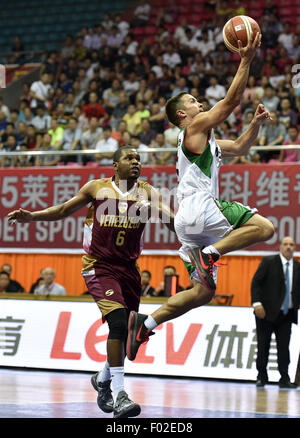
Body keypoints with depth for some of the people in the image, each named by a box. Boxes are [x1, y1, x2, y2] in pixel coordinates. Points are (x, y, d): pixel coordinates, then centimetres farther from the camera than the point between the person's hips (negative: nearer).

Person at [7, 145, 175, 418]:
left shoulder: (147, 192, 2)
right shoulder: (97, 188, -1)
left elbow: (172, 221, -11)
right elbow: (63, 211, 8)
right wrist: (31, 216, -4)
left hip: (129, 268, 4)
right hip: (99, 266, -4)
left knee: (127, 332, 11)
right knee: (118, 322, -23)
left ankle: (103, 380, 39)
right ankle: (119, 395, -23)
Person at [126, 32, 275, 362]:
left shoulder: (206, 140, 29)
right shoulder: (196, 126, 3)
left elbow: (240, 148, 36)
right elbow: (231, 101, -4)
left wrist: (256, 122, 19)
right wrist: (246, 61, -1)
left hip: (191, 221, 9)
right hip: (198, 207, -9)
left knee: (203, 291, 8)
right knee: (263, 227, -21)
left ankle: (146, 323, 1)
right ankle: (208, 254, -24)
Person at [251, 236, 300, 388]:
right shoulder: (268, 262, -3)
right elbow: (256, 282, -7)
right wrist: (257, 303, -18)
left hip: (286, 314, 3)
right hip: (266, 313, -3)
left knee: (284, 347, -1)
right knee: (263, 347, 4)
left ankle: (284, 380, 3)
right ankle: (261, 377, 15)